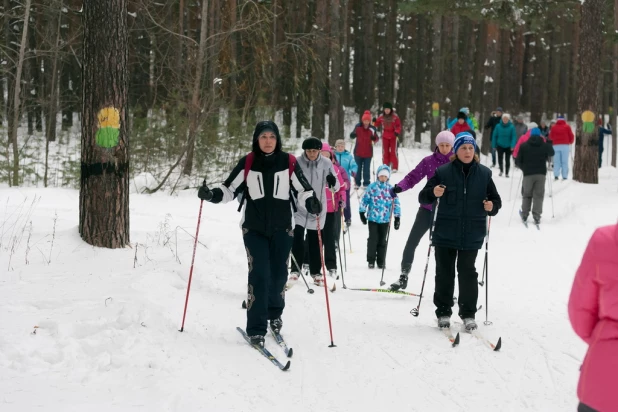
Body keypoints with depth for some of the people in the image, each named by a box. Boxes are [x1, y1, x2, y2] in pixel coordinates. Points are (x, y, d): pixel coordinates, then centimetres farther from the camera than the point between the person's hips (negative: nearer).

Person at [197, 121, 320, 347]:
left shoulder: (288, 162, -2)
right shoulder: (247, 163, -3)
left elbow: (303, 190, 1)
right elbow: (230, 189, 2)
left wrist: (311, 203, -19)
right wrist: (211, 195, -16)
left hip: (281, 228, 1)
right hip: (254, 229, -1)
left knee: (278, 275, 8)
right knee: (258, 275, -10)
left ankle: (274, 313, 36)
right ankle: (256, 328, -5)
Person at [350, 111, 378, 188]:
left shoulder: (372, 129, -4)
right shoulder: (358, 127, -3)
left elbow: (376, 139, 1)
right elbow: (352, 135, 6)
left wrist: (374, 138, -21)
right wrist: (353, 135, -16)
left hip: (368, 153, -1)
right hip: (358, 152, 1)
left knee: (366, 169, 3)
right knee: (358, 168, 11)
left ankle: (366, 183, 12)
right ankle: (357, 183, 21)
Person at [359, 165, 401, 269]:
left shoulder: (391, 189, 2)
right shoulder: (372, 187, -2)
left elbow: (396, 203, 5)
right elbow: (365, 199, 2)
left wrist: (397, 217, 3)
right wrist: (362, 213, -1)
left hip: (385, 219, 2)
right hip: (373, 218, -1)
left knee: (382, 240, 8)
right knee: (373, 239, -2)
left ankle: (381, 261, 16)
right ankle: (371, 260, 9)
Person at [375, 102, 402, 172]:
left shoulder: (395, 117, -9)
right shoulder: (381, 117, 0)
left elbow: (398, 126, -8)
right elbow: (377, 124, 7)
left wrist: (397, 132, -23)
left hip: (393, 136, -3)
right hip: (385, 137, 3)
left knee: (393, 152, -3)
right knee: (385, 152, 7)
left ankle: (394, 167, 1)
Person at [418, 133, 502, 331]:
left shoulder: (483, 174, 5)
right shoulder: (443, 172, -1)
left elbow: (496, 199, 14)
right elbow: (423, 198, 0)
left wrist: (492, 207, -10)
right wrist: (433, 193, -22)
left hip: (472, 235, 0)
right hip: (446, 234, 0)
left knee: (467, 273, 1)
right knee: (444, 273, 5)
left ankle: (468, 314, 10)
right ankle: (443, 313, 15)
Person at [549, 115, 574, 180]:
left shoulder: (553, 127, 6)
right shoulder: (567, 127, 2)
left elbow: (551, 137, 13)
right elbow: (571, 136, 4)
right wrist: (571, 142, 24)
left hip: (556, 146, 1)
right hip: (565, 146, -1)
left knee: (556, 161, 3)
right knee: (565, 161, 0)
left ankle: (556, 175, -7)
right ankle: (564, 176, -4)